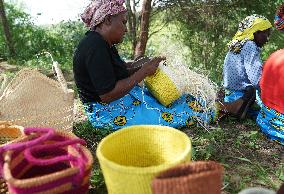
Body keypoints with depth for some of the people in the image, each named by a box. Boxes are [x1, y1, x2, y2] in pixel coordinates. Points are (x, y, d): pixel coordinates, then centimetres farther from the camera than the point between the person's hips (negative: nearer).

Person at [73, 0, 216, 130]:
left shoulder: (104, 44, 7)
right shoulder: (95, 47, -25)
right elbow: (107, 95, -29)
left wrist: (147, 66, -6)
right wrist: (144, 72, -21)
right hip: (107, 111, -10)